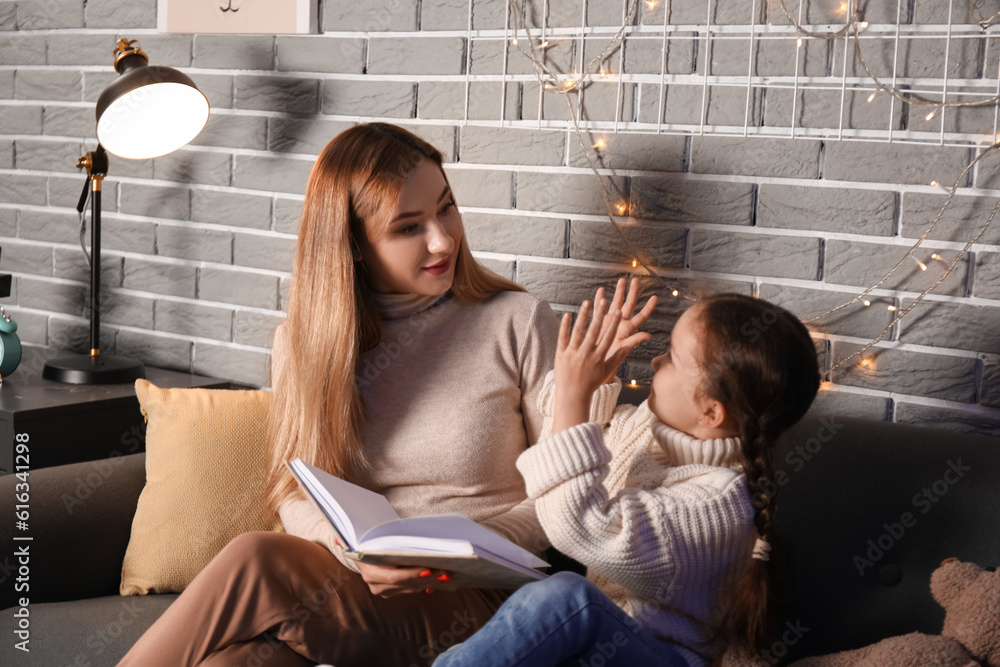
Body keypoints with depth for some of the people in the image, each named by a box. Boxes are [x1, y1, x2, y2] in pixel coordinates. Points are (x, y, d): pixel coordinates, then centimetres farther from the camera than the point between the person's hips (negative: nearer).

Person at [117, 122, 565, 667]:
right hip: (352, 588, 3)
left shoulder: (517, 323, -2)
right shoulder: (303, 341, 8)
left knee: (253, 562, -30)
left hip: (477, 603, -3)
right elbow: (297, 495, 8)